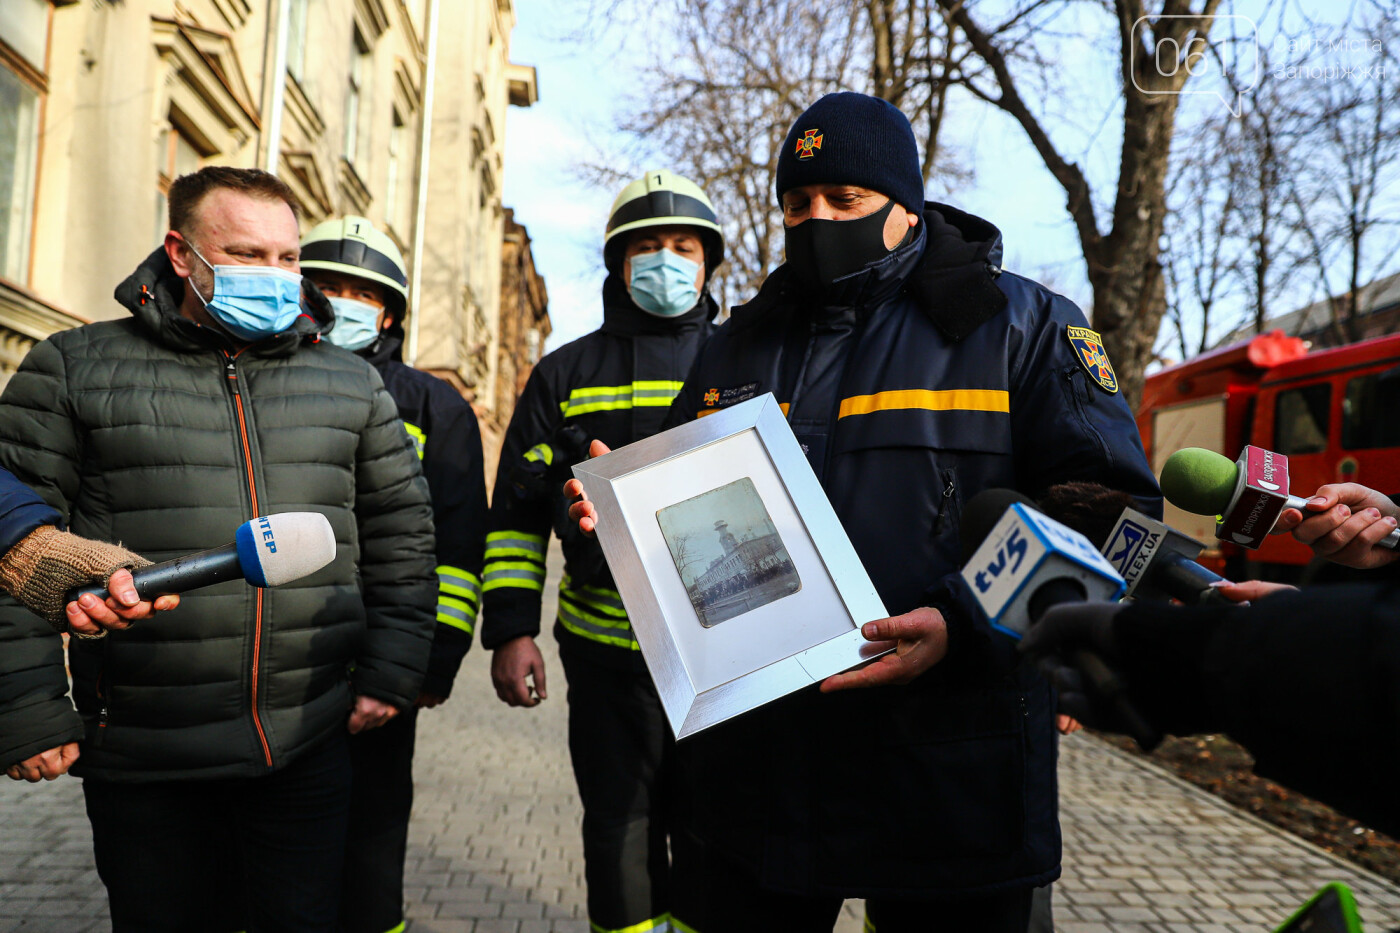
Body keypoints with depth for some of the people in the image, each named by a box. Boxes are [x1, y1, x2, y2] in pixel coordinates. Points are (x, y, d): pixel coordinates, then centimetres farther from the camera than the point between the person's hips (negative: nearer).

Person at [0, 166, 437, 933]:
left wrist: (390, 674, 4)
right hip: (141, 758, -1)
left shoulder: (352, 383, 7)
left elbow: (401, 532, 9)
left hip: (308, 750, 2)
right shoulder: (77, 368, 0)